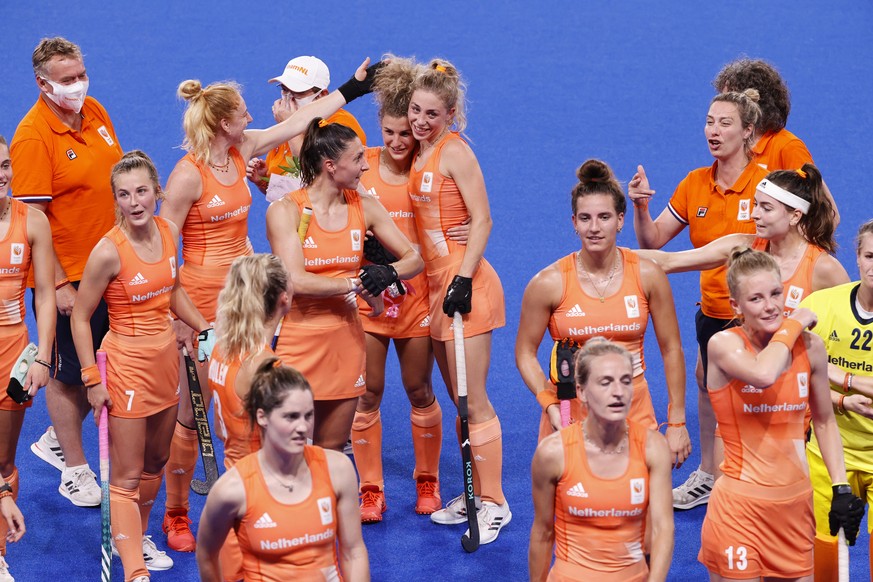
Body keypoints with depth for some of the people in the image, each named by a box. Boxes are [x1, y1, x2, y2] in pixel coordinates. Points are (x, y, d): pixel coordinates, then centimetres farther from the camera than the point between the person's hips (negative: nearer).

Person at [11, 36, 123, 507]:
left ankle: (56, 440, 36)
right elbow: (31, 218, -19)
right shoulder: (33, 137, -20)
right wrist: (58, 284, -20)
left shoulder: (95, 113, 3)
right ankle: (74, 471, 22)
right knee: (68, 373, 7)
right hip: (66, 277, -7)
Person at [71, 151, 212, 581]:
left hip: (166, 358, 7)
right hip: (127, 364, -7)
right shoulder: (109, 251, -21)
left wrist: (206, 329, 8)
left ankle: (137, 538, 39)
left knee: (155, 461, 20)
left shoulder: (168, 232, -2)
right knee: (127, 477, -3)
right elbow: (80, 317, -13)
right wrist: (92, 379, -14)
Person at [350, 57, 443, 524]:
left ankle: (427, 481, 27)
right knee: (367, 394, 2)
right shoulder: (362, 163, -1)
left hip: (414, 291, 0)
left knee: (419, 391, 8)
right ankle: (371, 490, 14)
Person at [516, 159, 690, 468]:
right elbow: (525, 352, 1)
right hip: (569, 414, -1)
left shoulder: (647, 275, -4)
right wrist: (550, 405, -14)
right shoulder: (549, 283, -8)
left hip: (634, 414, 1)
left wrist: (677, 423, 2)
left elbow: (671, 350, 4)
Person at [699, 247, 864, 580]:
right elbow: (763, 373, -32)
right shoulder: (724, 344, -11)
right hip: (741, 505, -5)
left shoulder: (809, 347, 2)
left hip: (797, 502, 5)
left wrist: (841, 489, 7)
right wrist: (793, 325, -16)